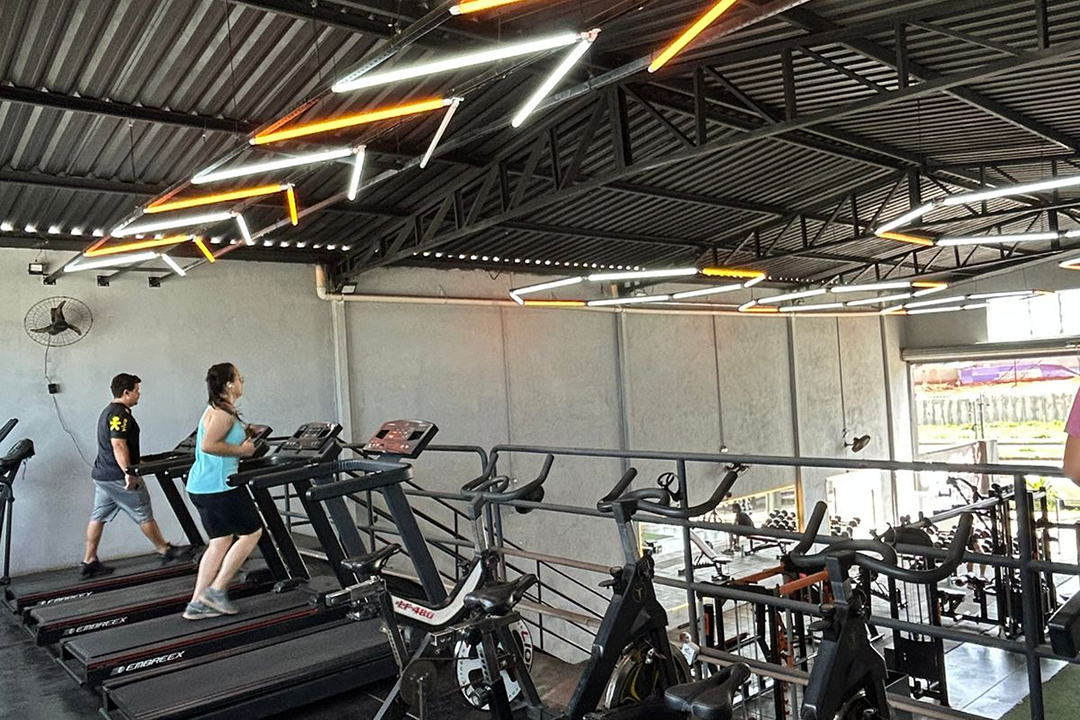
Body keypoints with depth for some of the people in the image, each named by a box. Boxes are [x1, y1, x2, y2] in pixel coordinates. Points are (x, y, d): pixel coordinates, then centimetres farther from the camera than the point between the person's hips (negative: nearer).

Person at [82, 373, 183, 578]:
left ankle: (89, 562, 12)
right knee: (144, 515, 1)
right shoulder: (120, 414, -16)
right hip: (118, 477, -10)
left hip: (101, 474, 10)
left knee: (98, 517, 10)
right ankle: (165, 551, 12)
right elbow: (118, 445, -25)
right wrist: (128, 473, -27)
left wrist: (134, 465, 32)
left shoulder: (109, 412, 17)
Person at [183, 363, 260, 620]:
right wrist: (241, 450, -16)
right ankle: (217, 590, 6)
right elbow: (208, 445, -28)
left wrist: (245, 435, 14)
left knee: (220, 541, 14)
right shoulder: (223, 414, -16)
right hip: (219, 486, -10)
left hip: (201, 487, 10)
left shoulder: (216, 410, 15)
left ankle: (197, 603, 15)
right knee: (252, 532, 3)